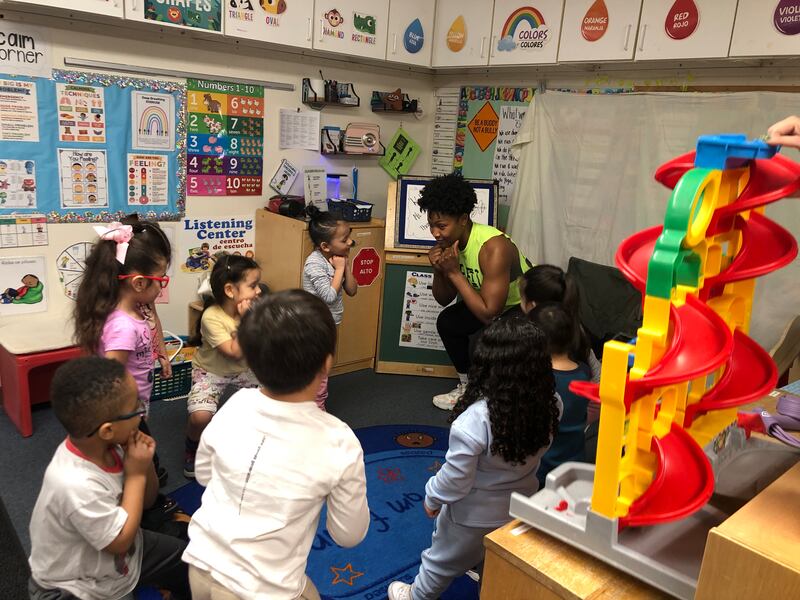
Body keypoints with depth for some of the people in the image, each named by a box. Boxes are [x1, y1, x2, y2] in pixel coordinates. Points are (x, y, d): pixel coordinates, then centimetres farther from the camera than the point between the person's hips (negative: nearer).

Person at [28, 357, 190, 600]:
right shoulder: (77, 485, -37)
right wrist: (136, 474, -23)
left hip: (120, 556, 7)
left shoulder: (108, 446, -14)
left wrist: (146, 464, -18)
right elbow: (121, 542, -24)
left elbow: (146, 500, 1)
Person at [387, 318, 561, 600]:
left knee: (443, 561, 26)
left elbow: (455, 480, -25)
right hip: (522, 509, 4)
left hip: (475, 516, -4)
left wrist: (432, 498, -7)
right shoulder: (549, 405, -23)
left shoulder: (475, 421, -38)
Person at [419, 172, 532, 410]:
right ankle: (468, 386, 17)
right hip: (490, 301, 8)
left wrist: (454, 273, -34)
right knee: (447, 322, -2)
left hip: (526, 307, -8)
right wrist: (439, 271, -23)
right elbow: (444, 300, -2)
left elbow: (489, 314, -37)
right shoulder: (450, 241, -12)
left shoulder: (494, 248, -36)